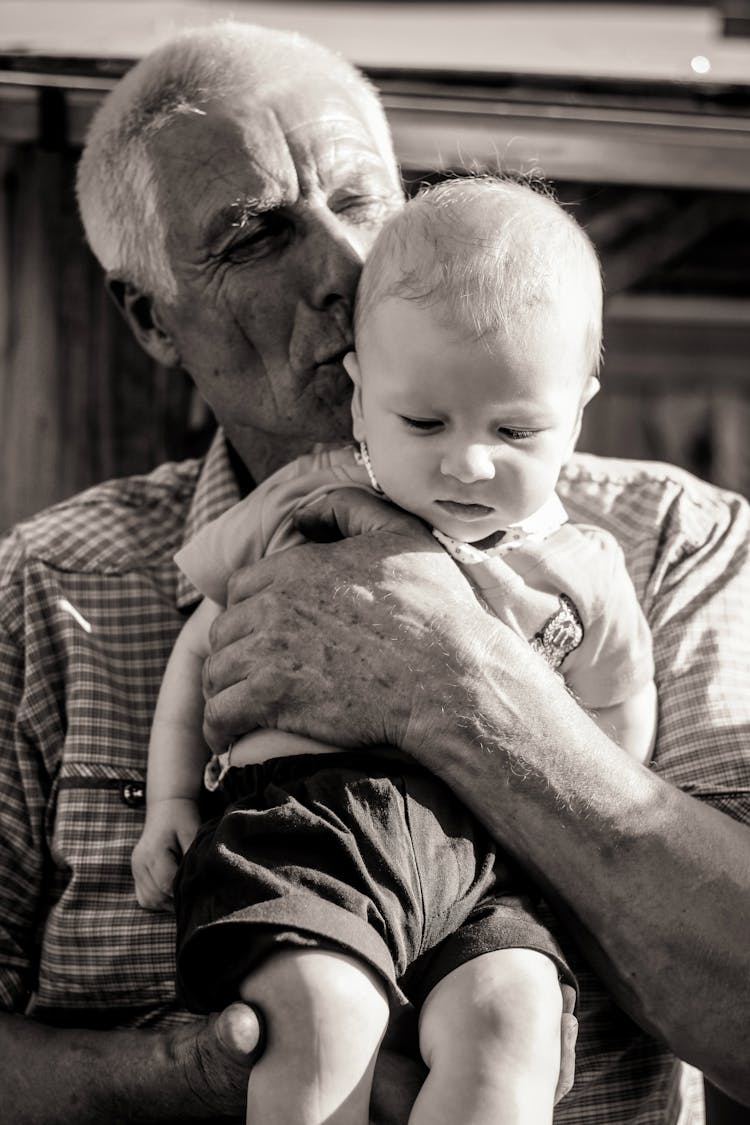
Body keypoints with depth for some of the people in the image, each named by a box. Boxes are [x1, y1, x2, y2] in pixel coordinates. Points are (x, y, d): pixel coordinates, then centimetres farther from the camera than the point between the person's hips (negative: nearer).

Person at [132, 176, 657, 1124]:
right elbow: (202, 645, 22)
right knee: (320, 1019, -30)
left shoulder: (579, 573, 12)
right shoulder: (304, 509, 12)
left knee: (506, 1021, -29)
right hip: (307, 809, -1)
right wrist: (171, 800, 15)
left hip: (490, 852, 1)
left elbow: (619, 713, 24)